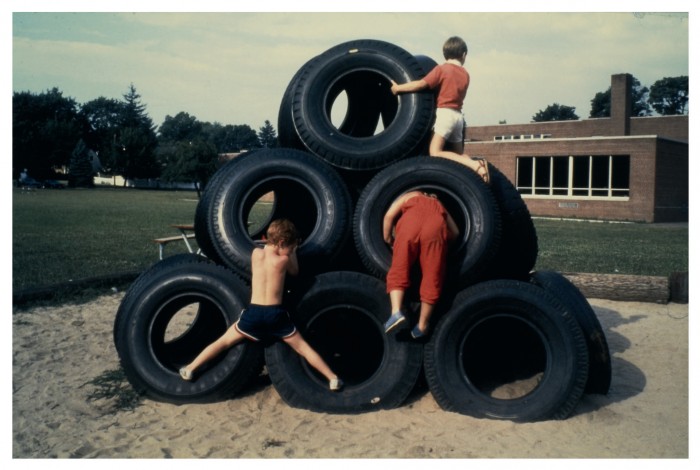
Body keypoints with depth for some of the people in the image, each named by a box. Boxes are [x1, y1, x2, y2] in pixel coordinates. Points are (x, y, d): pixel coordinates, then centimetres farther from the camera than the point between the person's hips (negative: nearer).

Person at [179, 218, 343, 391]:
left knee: (224, 342, 16)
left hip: (253, 312, 2)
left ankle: (190, 369, 15)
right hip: (275, 314, -2)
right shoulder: (283, 260, -4)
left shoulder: (256, 253, 4)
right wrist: (292, 252, 24)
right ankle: (333, 378, 8)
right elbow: (295, 272, 17)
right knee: (303, 347, 8)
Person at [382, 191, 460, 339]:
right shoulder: (439, 205, 42)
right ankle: (422, 326, 11)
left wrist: (388, 238, 29)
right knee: (431, 277, 8)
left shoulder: (409, 196, 36)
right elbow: (455, 232, 29)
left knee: (398, 271, 6)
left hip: (410, 222, -1)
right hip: (435, 225, 1)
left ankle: (396, 312, -13)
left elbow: (389, 215, 19)